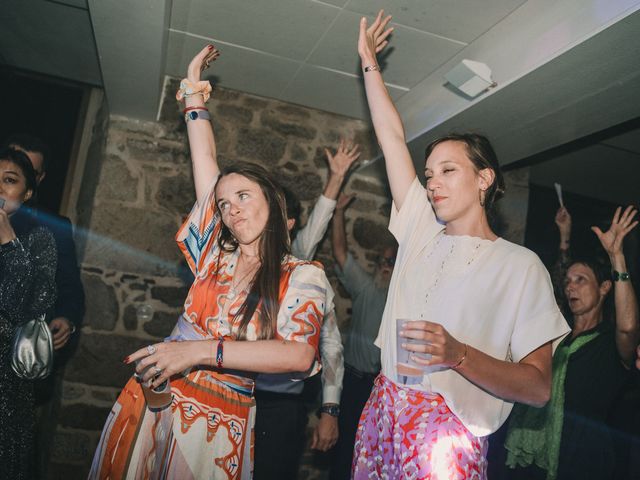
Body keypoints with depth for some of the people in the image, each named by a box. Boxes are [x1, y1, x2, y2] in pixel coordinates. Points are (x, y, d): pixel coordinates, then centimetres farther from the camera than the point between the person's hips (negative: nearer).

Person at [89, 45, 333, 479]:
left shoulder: (303, 277, -6)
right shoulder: (216, 253, 6)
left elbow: (300, 356, -22)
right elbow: (207, 164, 12)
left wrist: (201, 349, -25)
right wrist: (194, 97, 19)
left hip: (215, 423, -4)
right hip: (149, 402, 5)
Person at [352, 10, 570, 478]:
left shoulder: (521, 265, -6)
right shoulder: (422, 231, 6)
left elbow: (538, 386, -9)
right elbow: (393, 136, 10)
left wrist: (458, 355, -24)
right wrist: (370, 64, 15)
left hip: (448, 435, -4)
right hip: (381, 412, 5)